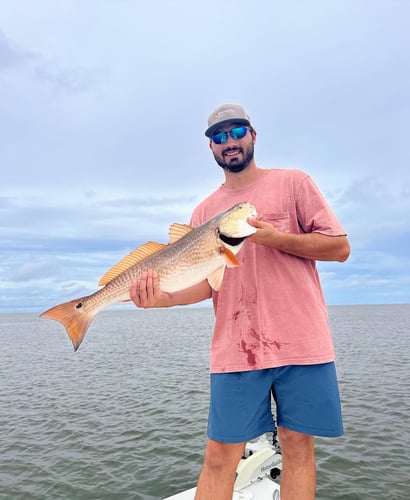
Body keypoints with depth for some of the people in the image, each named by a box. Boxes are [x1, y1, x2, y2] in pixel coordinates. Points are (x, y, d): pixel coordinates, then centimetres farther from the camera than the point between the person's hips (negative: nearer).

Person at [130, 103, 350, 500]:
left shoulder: (293, 182, 6)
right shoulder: (205, 211, 13)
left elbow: (340, 247, 1)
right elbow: (205, 282, 8)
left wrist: (275, 238, -13)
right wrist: (164, 297, -12)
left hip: (300, 342, -1)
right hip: (235, 349, 2)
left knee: (298, 445, 8)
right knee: (219, 455, 5)